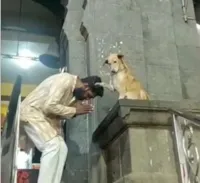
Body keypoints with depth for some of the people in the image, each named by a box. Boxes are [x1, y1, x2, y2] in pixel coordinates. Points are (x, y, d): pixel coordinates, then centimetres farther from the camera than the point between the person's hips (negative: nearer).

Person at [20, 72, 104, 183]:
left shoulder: (75, 91, 6)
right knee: (53, 146, -22)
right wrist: (74, 110, -20)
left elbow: (58, 114, 7)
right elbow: (50, 106, -29)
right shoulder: (65, 80, -22)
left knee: (61, 149, -2)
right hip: (31, 112, -9)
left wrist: (75, 112, -9)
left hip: (46, 116, 9)